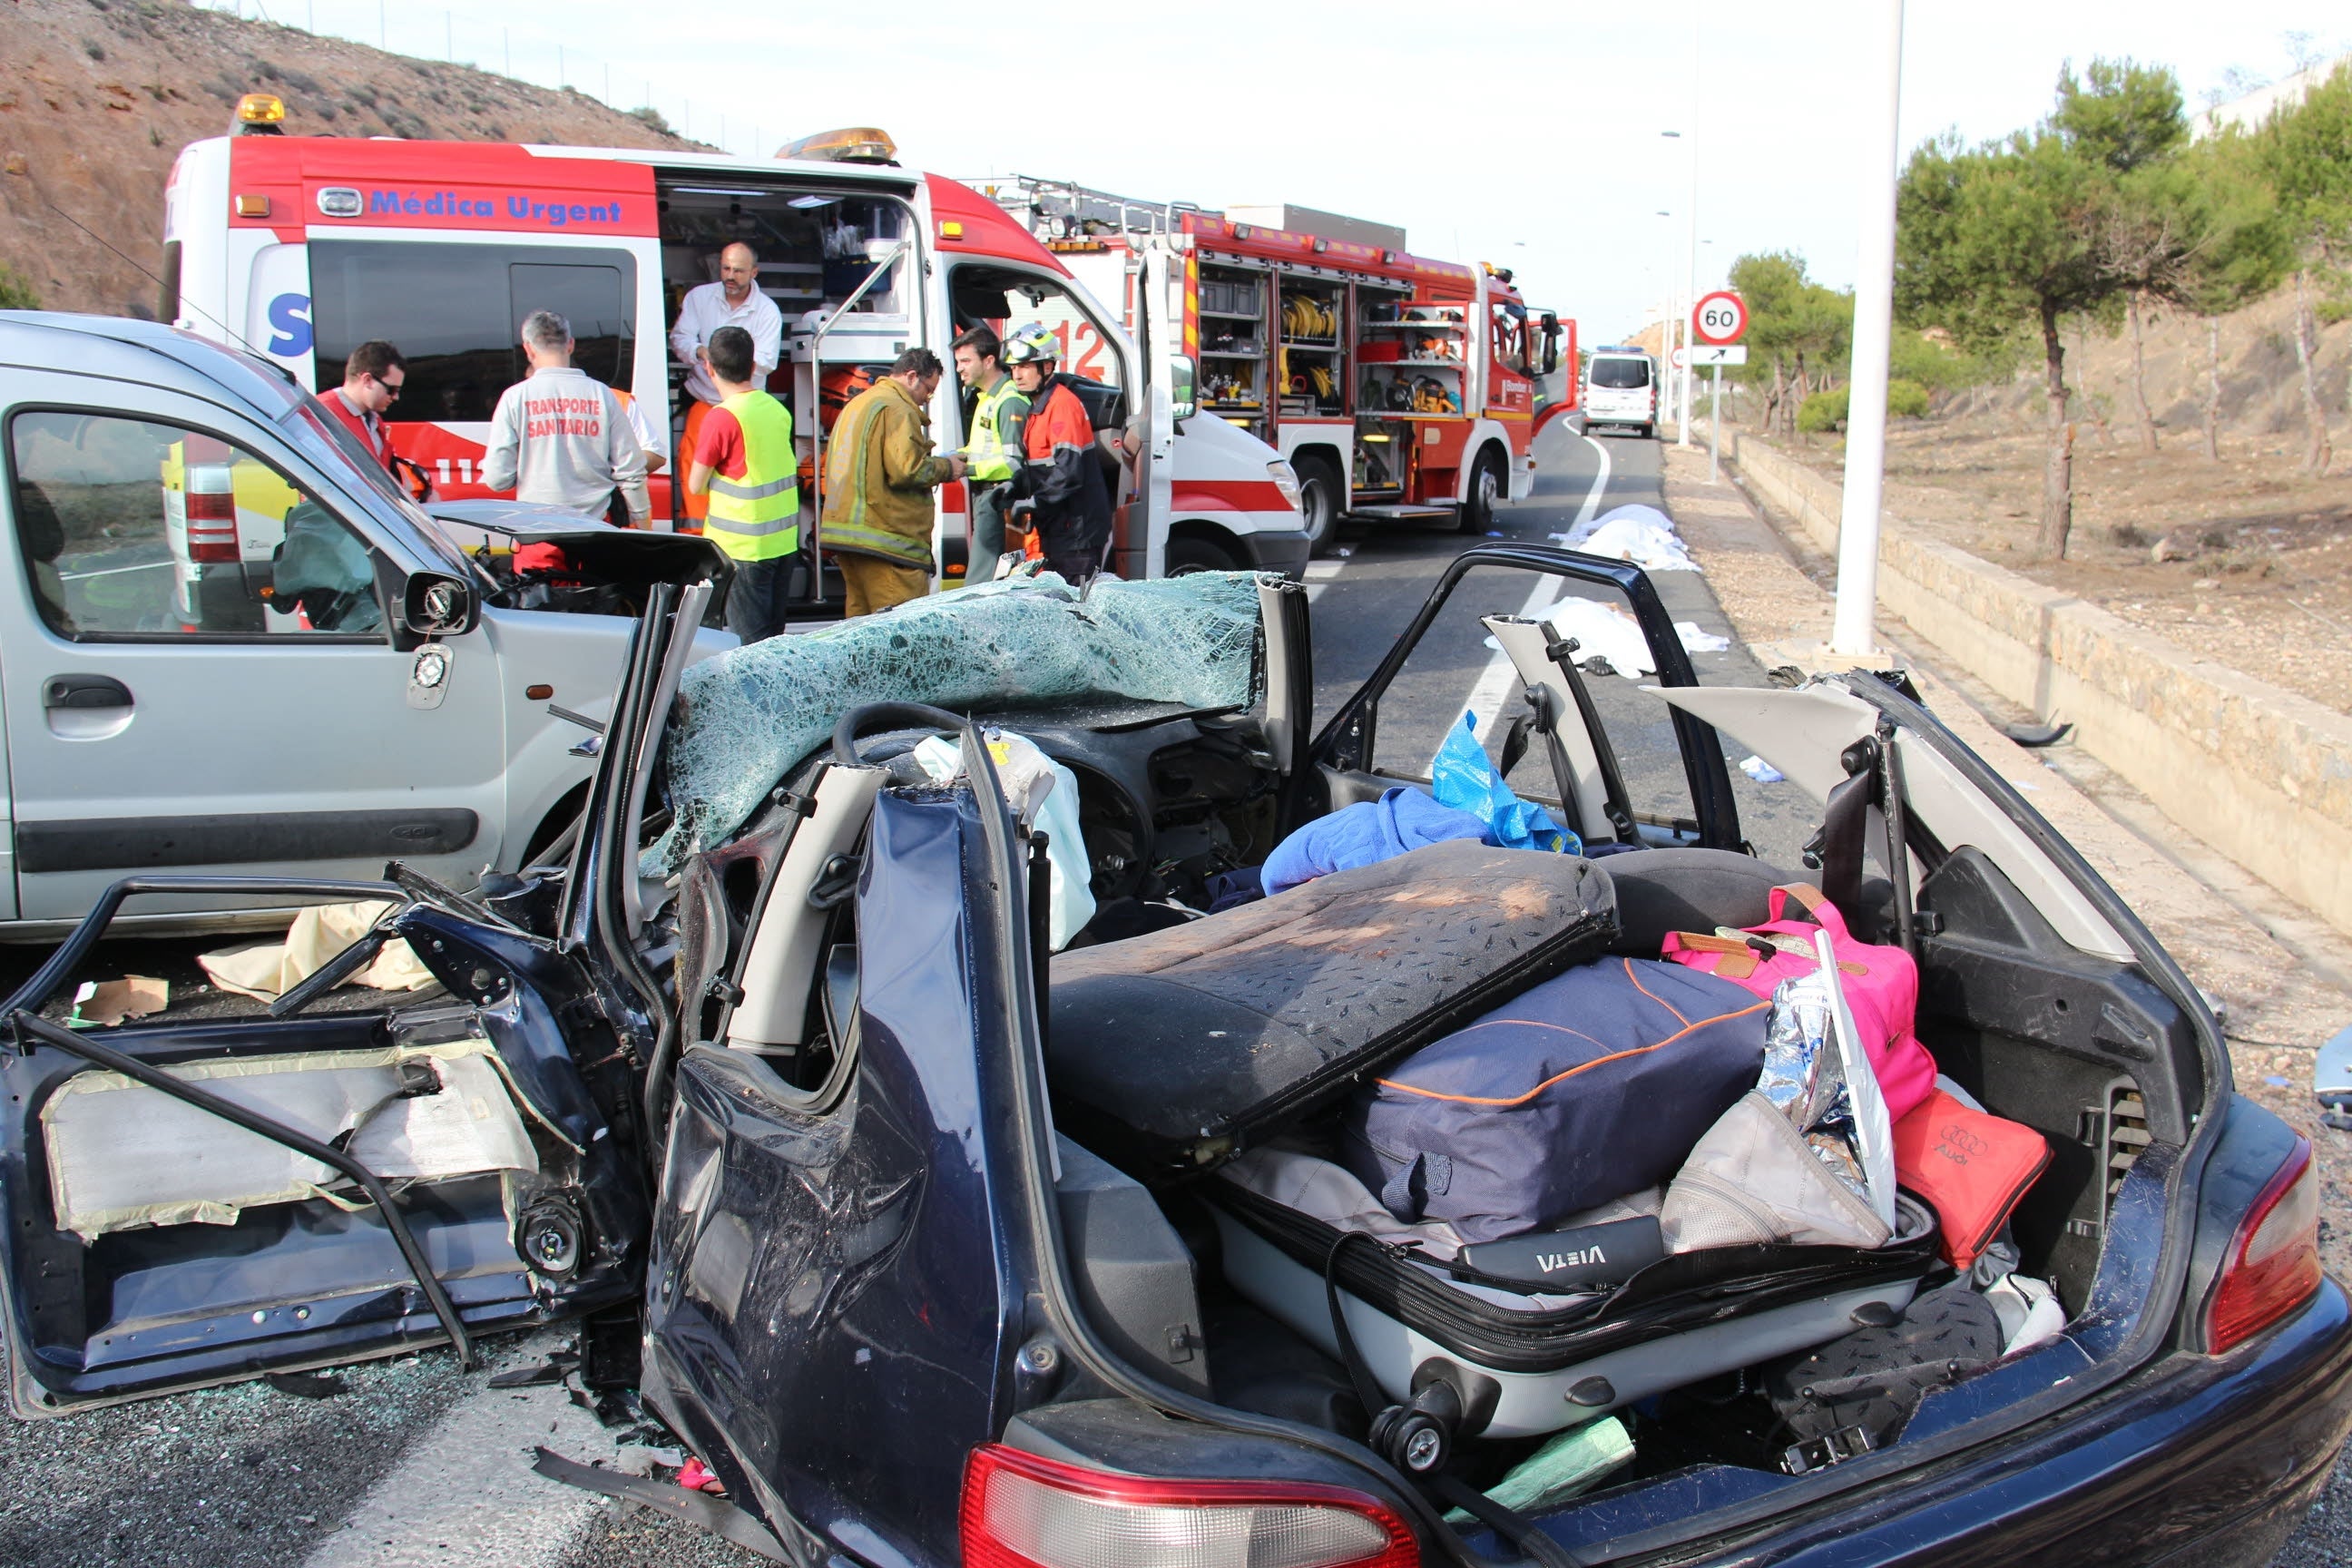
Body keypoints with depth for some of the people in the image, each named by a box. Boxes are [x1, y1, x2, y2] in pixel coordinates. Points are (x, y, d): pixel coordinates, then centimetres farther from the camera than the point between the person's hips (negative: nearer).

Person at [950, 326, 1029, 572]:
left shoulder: (1010, 401, -15)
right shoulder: (985, 397, 18)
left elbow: (1012, 462, -20)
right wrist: (961, 456, 9)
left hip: (999, 497, -11)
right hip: (984, 495, 11)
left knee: (982, 578, -13)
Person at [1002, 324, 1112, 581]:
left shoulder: (1063, 405, -15)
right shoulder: (1037, 407, 17)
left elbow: (1069, 471, -24)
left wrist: (1034, 502, -22)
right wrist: (1015, 487, 0)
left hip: (1078, 528, -10)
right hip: (1056, 528, 10)